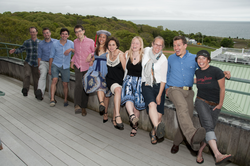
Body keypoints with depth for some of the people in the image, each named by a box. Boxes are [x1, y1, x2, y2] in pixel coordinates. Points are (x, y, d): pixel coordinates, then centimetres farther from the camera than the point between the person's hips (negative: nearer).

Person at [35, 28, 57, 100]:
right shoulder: (41, 44, 6)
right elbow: (39, 56, 9)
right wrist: (39, 67, 5)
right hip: (43, 62, 0)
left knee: (52, 80, 3)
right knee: (43, 75, -26)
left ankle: (51, 96, 15)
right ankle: (40, 92, -43)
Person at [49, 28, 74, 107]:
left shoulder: (71, 43, 2)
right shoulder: (55, 44, 1)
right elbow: (51, 56, 7)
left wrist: (71, 49, -21)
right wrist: (50, 68, 8)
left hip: (65, 66, 1)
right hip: (55, 65, -1)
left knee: (65, 84, 3)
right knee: (54, 80, -21)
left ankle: (65, 100, 20)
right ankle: (52, 99, -19)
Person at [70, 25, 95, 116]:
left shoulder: (90, 41, -3)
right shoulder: (75, 42, 10)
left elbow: (95, 52, 6)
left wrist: (90, 55, -14)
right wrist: (72, 61, 16)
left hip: (87, 67, -2)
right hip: (78, 67, 2)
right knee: (78, 84, -18)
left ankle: (83, 107, 12)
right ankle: (77, 105, -18)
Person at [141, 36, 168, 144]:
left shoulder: (163, 59, -4)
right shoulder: (146, 51, 2)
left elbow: (163, 79, -5)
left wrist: (159, 95, -9)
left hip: (159, 86, 0)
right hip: (146, 85, 1)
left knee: (159, 114, -4)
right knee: (152, 104, -29)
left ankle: (154, 132, 18)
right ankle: (157, 127, -45)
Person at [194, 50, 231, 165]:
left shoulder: (216, 71, -10)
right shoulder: (197, 72, 3)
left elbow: (222, 88, -5)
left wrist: (220, 104, -2)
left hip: (214, 105, 0)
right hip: (201, 102, 1)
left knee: (209, 129, -2)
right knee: (208, 125, -22)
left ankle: (199, 152, 15)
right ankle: (218, 155, -33)